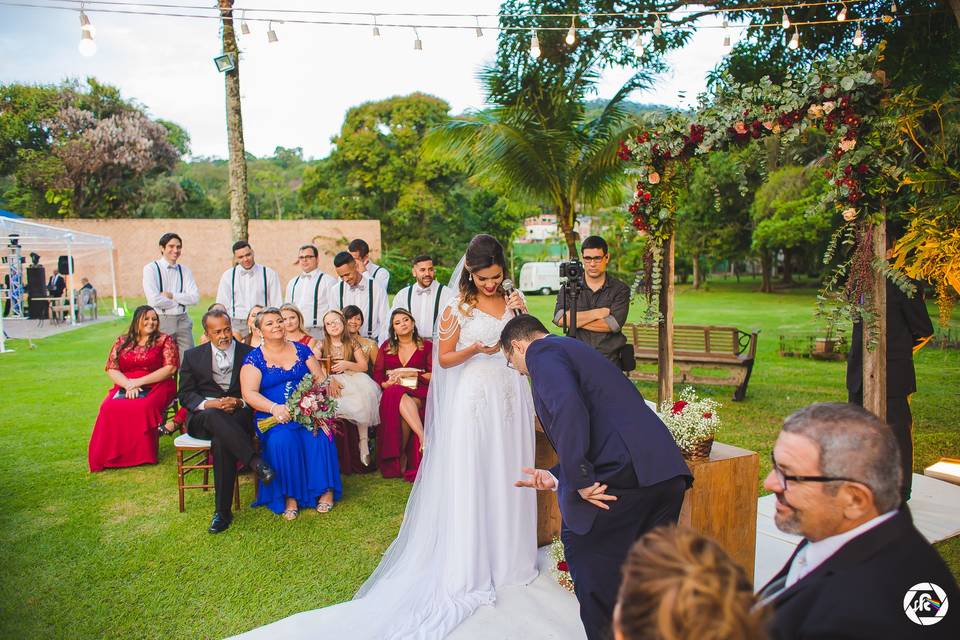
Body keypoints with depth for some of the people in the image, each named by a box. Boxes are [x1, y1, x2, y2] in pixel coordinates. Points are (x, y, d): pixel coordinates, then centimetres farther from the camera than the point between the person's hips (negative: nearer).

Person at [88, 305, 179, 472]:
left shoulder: (164, 340, 6)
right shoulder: (122, 341, 16)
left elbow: (170, 368, -5)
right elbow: (111, 369, 9)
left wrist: (139, 381, -11)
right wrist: (128, 385, -11)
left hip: (155, 387, -3)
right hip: (124, 387, 3)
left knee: (143, 407, -35)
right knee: (109, 408, -28)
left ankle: (142, 456, -23)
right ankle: (111, 456, -20)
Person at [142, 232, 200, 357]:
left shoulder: (185, 270, 10)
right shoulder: (151, 268, -2)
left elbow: (195, 297, 0)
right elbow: (155, 300, -13)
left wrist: (172, 295, -9)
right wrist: (180, 301, -3)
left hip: (183, 320, 4)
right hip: (161, 320, -3)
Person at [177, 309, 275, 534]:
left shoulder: (249, 354, 8)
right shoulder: (193, 355, 12)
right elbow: (185, 395, 5)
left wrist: (240, 402, -15)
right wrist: (210, 403, -14)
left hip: (240, 415, -1)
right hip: (203, 418, 1)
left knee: (221, 440, -35)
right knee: (215, 416, -37)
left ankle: (223, 511, -30)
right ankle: (257, 464, -45)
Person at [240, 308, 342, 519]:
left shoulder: (301, 350, 15)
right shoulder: (254, 358, 6)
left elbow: (320, 378, 13)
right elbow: (249, 394, -4)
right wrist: (274, 408, -21)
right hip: (273, 415, -1)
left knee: (318, 435, -29)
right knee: (281, 439, -33)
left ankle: (326, 489, -15)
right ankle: (290, 496, -19)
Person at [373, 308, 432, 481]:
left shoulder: (426, 346, 14)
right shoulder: (387, 347, 20)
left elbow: (435, 375, 5)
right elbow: (377, 374, 13)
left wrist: (416, 375, -9)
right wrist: (388, 383, -8)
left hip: (419, 393, -1)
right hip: (392, 393, 1)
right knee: (400, 397, -38)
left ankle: (401, 456, -26)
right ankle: (424, 439, -47)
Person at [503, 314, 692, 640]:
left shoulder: (541, 351, 1)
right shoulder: (576, 349, 28)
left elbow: (567, 408, -21)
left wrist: (579, 480, -16)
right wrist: (556, 478, 26)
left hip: (623, 475, -9)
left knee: (579, 540, 15)